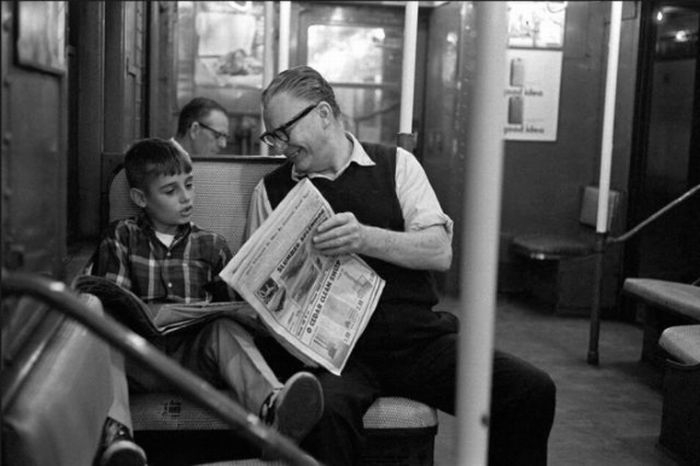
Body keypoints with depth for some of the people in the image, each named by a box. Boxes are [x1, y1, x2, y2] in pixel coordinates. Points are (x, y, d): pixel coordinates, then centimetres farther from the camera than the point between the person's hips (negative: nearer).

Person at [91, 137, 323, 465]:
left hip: (192, 356, 1)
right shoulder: (121, 238, 14)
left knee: (225, 329, -29)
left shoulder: (211, 246, 17)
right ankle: (115, 435, -51)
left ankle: (272, 409, -57)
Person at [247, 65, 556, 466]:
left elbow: (441, 252, -1)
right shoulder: (271, 191, 10)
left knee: (533, 391, -17)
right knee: (325, 409, -36)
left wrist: (367, 239, -17)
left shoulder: (396, 164, 9)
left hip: (418, 334, 2)